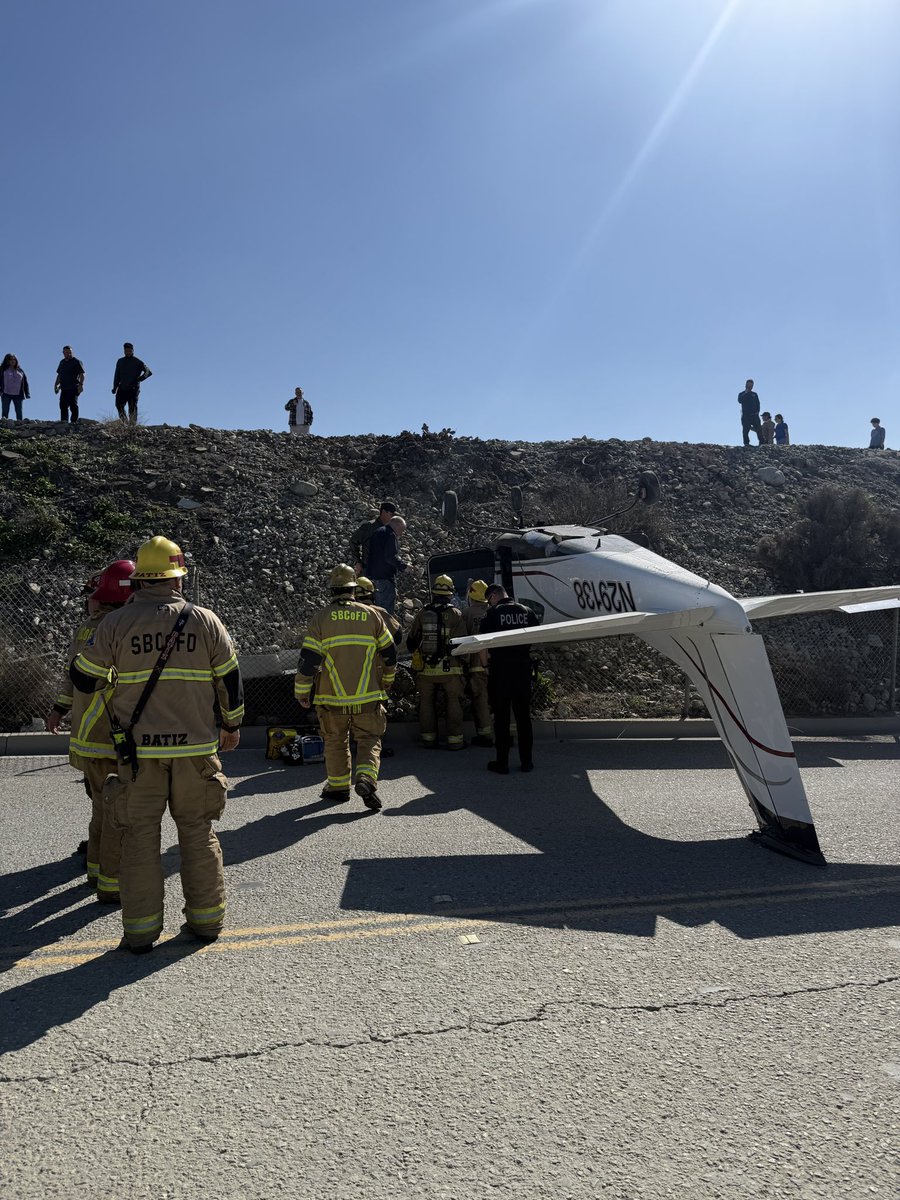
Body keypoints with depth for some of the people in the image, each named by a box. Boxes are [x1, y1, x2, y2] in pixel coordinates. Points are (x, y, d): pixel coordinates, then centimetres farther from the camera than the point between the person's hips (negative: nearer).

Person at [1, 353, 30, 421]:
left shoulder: (20, 371, 14)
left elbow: (25, 383, 14)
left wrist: (27, 394, 6)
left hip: (18, 395, 2)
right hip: (6, 394, -2)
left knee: (19, 412, 0)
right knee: (5, 411, -1)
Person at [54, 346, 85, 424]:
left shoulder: (76, 362, -1)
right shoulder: (62, 362, 20)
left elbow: (81, 374, -8)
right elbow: (59, 375, 25)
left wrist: (81, 384, -19)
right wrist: (56, 384, 17)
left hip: (73, 388, -7)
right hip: (64, 388, 7)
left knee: (73, 405, -5)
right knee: (63, 405, 0)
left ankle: (74, 421, -1)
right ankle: (64, 421, 0)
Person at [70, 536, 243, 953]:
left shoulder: (116, 624, -4)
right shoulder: (205, 620, -2)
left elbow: (83, 678, 5)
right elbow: (230, 681, 4)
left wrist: (111, 675, 27)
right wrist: (232, 726, 19)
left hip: (138, 749, 0)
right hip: (195, 746, 1)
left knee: (140, 836, 10)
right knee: (198, 833, 12)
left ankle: (141, 930, 16)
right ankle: (206, 919, 21)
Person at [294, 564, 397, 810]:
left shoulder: (321, 618, -3)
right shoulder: (371, 615, 2)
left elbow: (308, 660, -6)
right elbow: (390, 654, 9)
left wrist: (301, 692, 6)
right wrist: (386, 682, 25)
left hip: (332, 697, 0)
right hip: (367, 697, 0)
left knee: (335, 741, 16)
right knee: (369, 739, 9)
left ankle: (338, 786, 23)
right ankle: (366, 778, -12)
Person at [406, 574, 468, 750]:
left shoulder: (421, 614, 1)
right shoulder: (456, 614, -5)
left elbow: (411, 641, 9)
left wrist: (418, 654, 27)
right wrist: (461, 659, 11)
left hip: (425, 669, 2)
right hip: (450, 669, -2)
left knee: (426, 703, 13)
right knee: (453, 703, 8)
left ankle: (428, 738, 17)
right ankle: (455, 739, 9)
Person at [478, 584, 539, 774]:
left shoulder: (492, 613, -5)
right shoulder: (526, 611, 7)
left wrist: (485, 665, 1)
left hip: (500, 671, -4)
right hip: (523, 669, 4)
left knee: (501, 718, 4)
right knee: (523, 716, 11)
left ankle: (502, 762, 7)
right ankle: (526, 761, 15)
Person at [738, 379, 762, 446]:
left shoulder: (754, 394, 19)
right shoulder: (741, 394, 11)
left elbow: (758, 403, 15)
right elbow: (740, 401, -9)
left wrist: (757, 411, -1)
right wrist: (745, 393, -12)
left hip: (754, 415, 1)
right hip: (745, 415, -1)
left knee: (758, 429, -8)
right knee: (745, 431, -5)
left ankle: (762, 443, -12)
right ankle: (746, 443, -2)